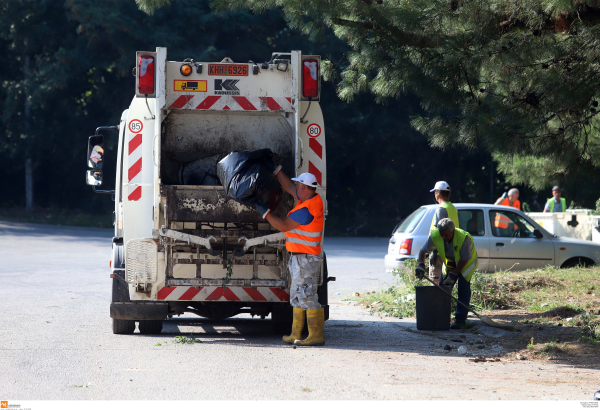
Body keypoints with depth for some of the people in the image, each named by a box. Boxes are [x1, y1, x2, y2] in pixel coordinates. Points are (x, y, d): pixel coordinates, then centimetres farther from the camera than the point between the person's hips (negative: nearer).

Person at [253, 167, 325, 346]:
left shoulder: (306, 210, -22)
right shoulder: (315, 199, 7)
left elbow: (283, 226, -17)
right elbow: (288, 186, 20)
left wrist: (264, 212, -11)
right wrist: (276, 169, 21)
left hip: (305, 259, -10)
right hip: (299, 258, 10)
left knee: (308, 297, -8)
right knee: (297, 296, 14)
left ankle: (316, 336, -6)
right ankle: (296, 334, 17)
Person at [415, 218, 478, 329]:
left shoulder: (464, 237, -37)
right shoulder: (435, 236, -25)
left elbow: (465, 260, -29)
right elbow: (423, 250, -14)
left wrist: (453, 274, -29)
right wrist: (421, 265, -30)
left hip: (466, 263, -5)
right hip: (450, 263, 5)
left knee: (463, 289, -15)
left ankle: (460, 320, -13)